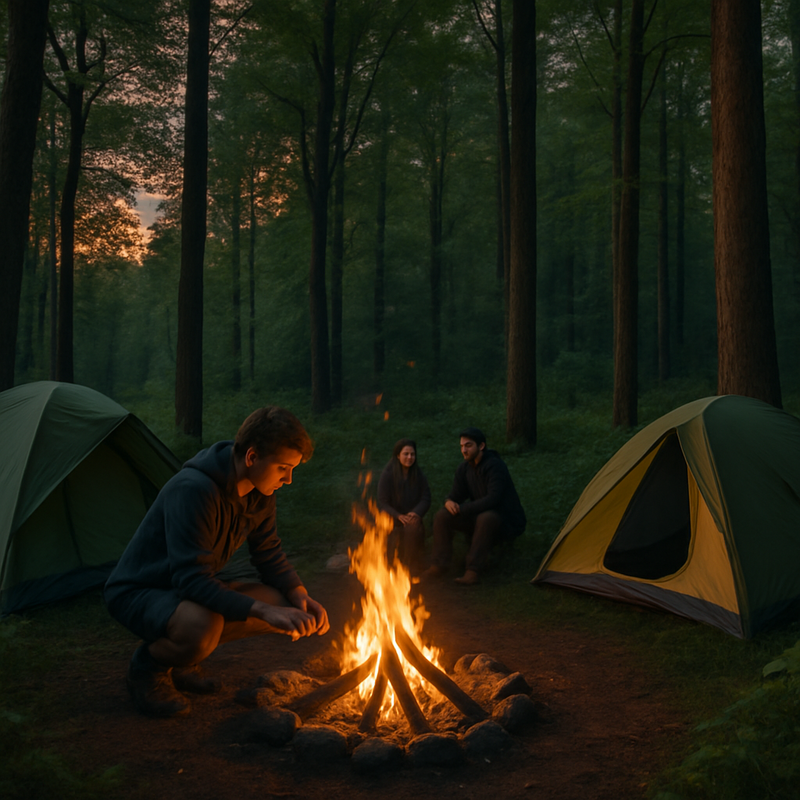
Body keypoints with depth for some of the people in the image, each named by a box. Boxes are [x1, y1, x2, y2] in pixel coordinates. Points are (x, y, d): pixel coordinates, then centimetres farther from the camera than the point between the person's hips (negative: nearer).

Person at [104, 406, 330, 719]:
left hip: (191, 590, 9)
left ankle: (181, 661, 9)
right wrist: (263, 610, -42)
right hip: (135, 592, -8)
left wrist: (301, 597, -12)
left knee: (281, 603, -8)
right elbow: (191, 580, -36)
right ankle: (149, 664, -3)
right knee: (202, 628, -39)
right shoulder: (193, 489, -33)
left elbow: (269, 556, 5)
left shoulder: (259, 493, -6)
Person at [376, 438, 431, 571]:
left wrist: (416, 513, -17)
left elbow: (426, 499, 4)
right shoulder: (387, 475, -2)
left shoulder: (418, 475, 7)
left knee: (413, 529, -33)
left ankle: (412, 568, -20)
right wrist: (399, 516, -20)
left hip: (412, 517, 2)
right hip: (392, 519, -2)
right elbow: (382, 503, -4)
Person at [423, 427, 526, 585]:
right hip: (478, 517, 7)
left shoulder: (495, 466, -20)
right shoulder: (463, 469, 3)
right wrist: (450, 502, -21)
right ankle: (439, 565, -7)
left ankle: (473, 570, -34)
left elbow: (493, 498, -29)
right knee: (442, 515, -11)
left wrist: (463, 509, -26)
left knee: (486, 518, -41)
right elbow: (455, 495, 5)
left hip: (506, 521, -7)